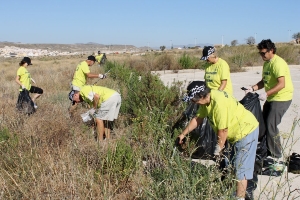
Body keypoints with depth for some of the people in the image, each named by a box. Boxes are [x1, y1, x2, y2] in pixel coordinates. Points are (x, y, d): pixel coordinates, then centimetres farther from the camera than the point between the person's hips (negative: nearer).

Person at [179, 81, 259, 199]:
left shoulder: (219, 103, -33)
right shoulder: (206, 99, -5)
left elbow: (223, 130, -27)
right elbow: (198, 118, 9)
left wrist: (218, 150, -14)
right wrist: (183, 134, 12)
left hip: (246, 132, -10)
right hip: (236, 132, 10)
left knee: (240, 169, -4)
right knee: (233, 166, 19)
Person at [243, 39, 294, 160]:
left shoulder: (277, 63, -19)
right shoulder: (267, 63, 12)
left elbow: (281, 84, -26)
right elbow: (264, 81, 16)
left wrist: (266, 94, -29)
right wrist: (253, 88, 1)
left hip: (281, 98, -10)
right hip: (271, 99, 10)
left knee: (271, 126, -10)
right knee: (264, 124, 12)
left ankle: (276, 155, 2)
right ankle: (266, 151, 25)